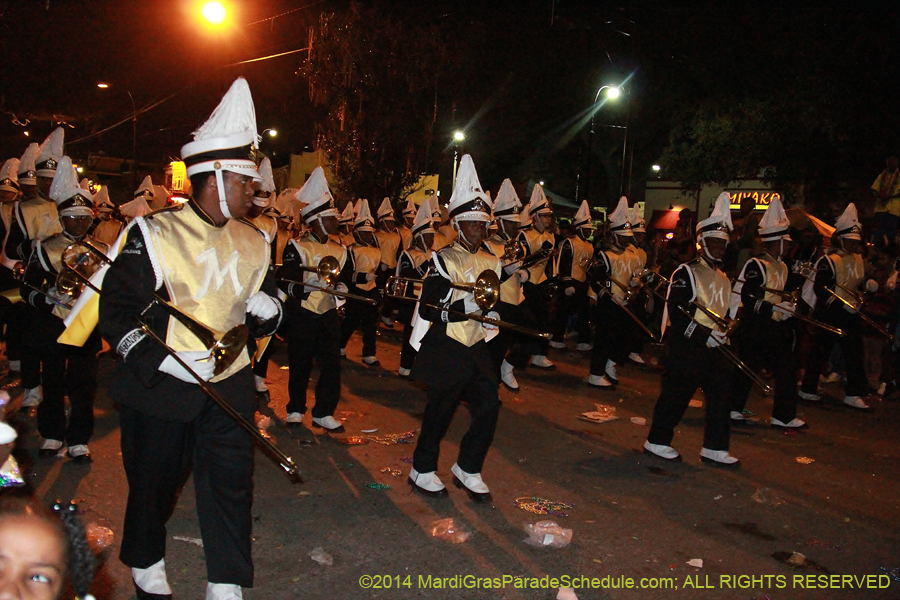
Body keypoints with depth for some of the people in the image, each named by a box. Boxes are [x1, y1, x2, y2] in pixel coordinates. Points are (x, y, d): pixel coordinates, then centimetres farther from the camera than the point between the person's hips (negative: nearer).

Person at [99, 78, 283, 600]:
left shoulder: (253, 244, 8)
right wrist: (156, 363, -19)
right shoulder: (154, 235, -7)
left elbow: (265, 320, 14)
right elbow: (117, 311, -8)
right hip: (162, 387, -3)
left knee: (232, 481, 3)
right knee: (154, 482, 13)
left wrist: (265, 311, -10)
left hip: (229, 385, 3)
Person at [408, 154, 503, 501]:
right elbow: (427, 308, -18)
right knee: (441, 411, 3)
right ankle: (422, 471, 24)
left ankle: (468, 470, 22)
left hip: (476, 347, 6)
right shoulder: (444, 260, -9)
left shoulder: (491, 262, 11)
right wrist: (468, 305, -26)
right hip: (446, 349, -6)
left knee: (489, 406, 3)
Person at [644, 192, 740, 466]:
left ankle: (714, 448, 17)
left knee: (721, 396, 7)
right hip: (687, 348, -8)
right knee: (677, 395, -1)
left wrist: (723, 333, 8)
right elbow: (676, 312, -18)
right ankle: (657, 441, 13)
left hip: (715, 349, 8)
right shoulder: (686, 273, -10)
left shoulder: (723, 278, 17)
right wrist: (705, 335, -22)